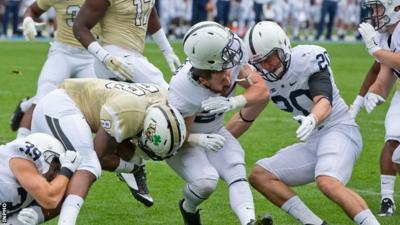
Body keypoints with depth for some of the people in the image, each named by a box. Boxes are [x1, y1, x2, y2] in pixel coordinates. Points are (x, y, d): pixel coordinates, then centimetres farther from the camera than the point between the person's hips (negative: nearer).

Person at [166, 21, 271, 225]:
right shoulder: (184, 95, -37)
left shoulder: (233, 61, -26)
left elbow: (261, 90, -19)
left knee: (237, 174, -21)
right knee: (206, 181, -27)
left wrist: (233, 103, -38)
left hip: (214, 132, 5)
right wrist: (201, 140, -44)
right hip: (182, 140, -5)